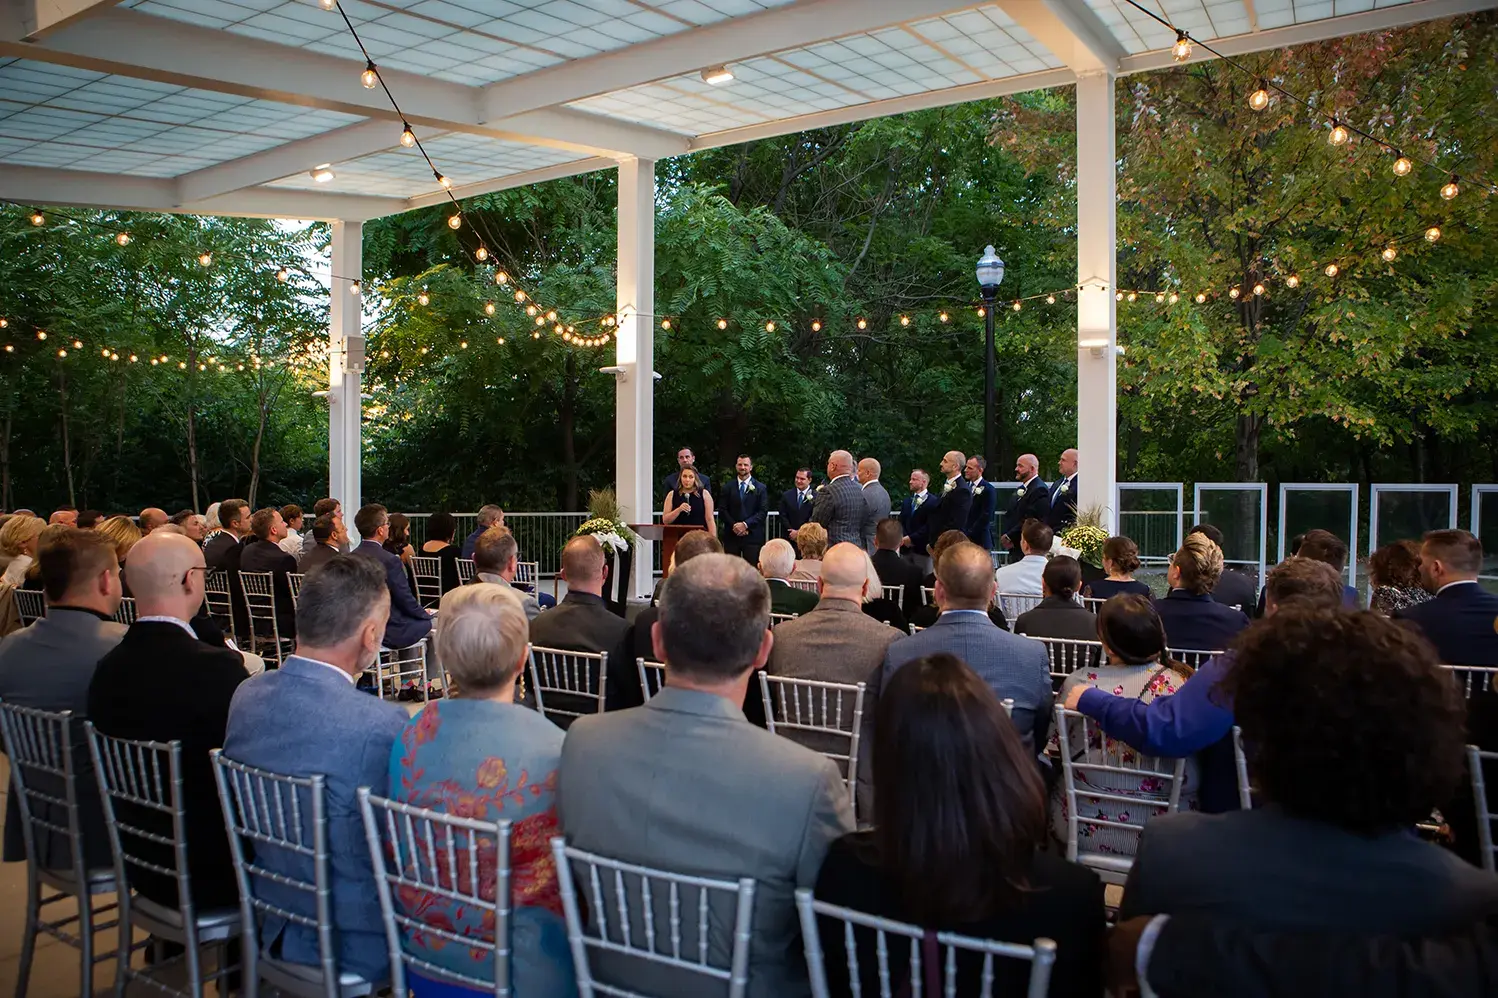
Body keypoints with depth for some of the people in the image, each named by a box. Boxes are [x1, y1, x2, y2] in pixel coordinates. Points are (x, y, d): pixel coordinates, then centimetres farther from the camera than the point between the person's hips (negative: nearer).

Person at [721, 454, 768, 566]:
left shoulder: (760, 488, 6)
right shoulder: (727, 487, 11)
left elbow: (763, 511, -2)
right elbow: (724, 510, 6)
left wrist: (745, 524, -11)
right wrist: (734, 525, -9)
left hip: (752, 536, -1)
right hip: (731, 535, 1)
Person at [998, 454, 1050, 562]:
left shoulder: (1040, 490, -13)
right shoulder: (1020, 489, 18)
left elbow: (1031, 520, -21)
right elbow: (1009, 516, 17)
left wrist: (1009, 537, -15)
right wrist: (1006, 536, -1)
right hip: (1014, 549, 8)